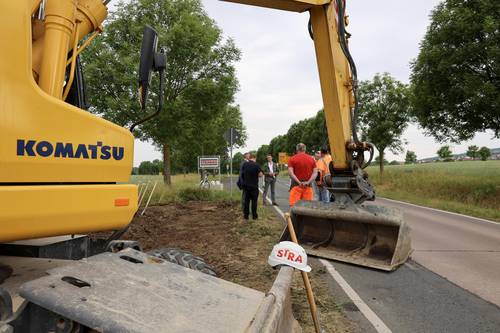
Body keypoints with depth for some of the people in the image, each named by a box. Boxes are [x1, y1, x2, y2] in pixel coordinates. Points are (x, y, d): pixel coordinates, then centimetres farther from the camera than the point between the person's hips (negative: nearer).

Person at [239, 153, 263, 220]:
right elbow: (260, 174, -11)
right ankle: (254, 216, 10)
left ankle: (246, 215, 12)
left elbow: (241, 174, 7)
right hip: (254, 186, -3)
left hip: (245, 185, 3)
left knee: (246, 201, 9)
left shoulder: (244, 164, -2)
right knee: (254, 201, 6)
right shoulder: (256, 165, -11)